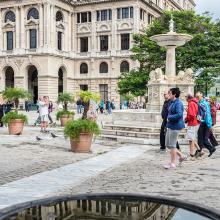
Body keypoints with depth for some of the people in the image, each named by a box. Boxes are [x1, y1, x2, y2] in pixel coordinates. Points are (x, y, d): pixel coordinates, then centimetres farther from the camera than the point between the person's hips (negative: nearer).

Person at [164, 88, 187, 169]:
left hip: (175, 126, -10)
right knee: (167, 144, 14)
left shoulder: (178, 103, -17)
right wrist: (168, 117, 7)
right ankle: (182, 156, 24)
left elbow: (179, 115, -28)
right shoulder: (172, 103, 13)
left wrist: (169, 117, -16)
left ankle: (173, 163, 10)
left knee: (172, 145, -1)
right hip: (170, 126, 10)